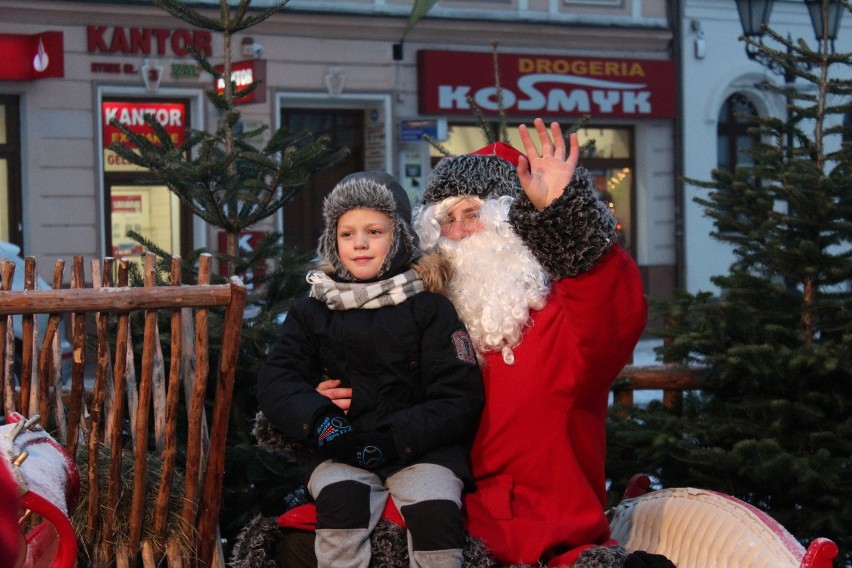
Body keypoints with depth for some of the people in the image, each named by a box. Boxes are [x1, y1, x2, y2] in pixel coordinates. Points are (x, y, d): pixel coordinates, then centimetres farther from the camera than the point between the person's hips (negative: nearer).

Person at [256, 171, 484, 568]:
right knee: (339, 500, -30)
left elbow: (460, 398, -2)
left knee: (435, 511, -30)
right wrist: (318, 420, -16)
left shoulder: (429, 308, 5)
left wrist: (394, 439, -16)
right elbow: (276, 381, 6)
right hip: (343, 451, 2)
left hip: (419, 445, -1)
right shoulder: (312, 313, 14)